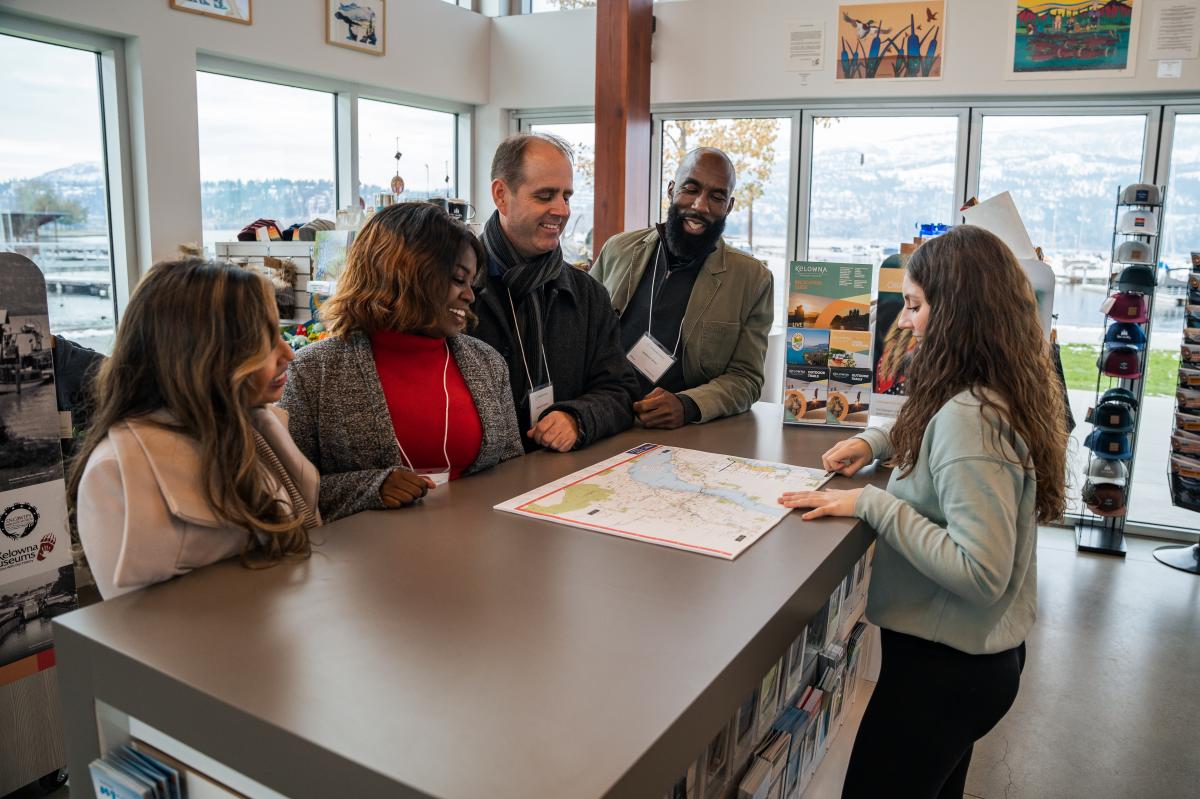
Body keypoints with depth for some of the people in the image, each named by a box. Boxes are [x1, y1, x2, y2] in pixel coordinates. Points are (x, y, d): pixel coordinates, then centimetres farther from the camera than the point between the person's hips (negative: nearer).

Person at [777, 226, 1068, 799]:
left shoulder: (968, 418, -27)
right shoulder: (999, 396, 2)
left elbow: (981, 573, -30)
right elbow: (935, 442, 24)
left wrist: (874, 503, -26)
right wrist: (876, 441, 5)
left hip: (943, 665, -9)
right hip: (979, 652, 9)